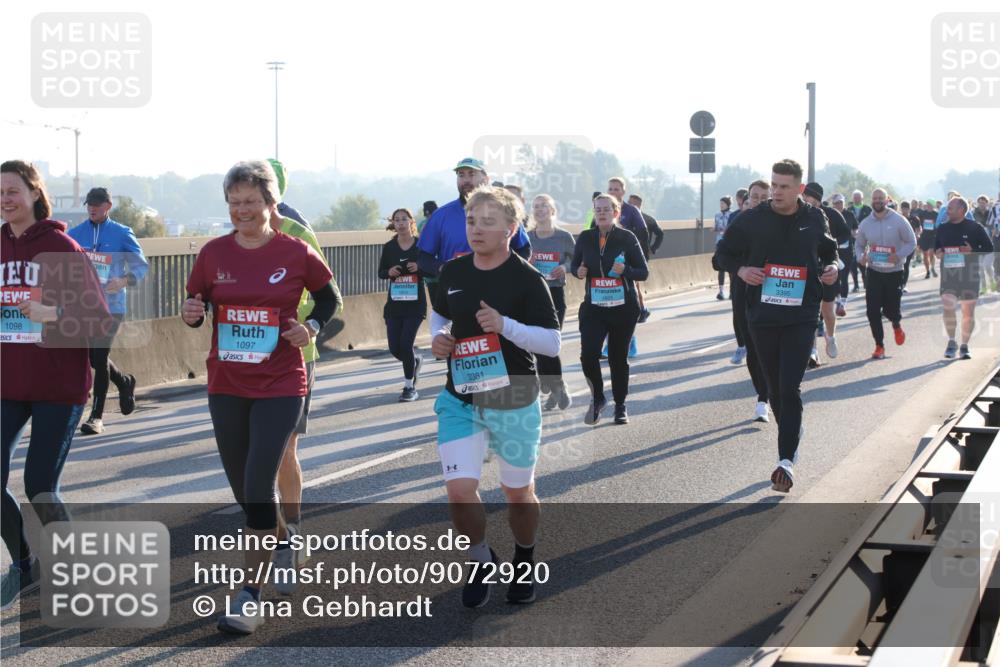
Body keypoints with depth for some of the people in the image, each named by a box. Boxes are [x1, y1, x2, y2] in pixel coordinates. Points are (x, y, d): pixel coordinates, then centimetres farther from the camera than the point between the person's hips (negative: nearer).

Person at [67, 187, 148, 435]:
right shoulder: (76, 234, 7)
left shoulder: (122, 234, -2)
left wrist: (123, 281, -19)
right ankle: (125, 382, 40)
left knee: (100, 357, -7)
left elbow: (142, 266, -1)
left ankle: (97, 415, 2)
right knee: (94, 358, 9)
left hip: (110, 305, -4)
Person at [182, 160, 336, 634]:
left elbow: (328, 298, 9)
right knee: (244, 489, 14)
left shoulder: (295, 253, -6)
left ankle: (250, 595, -9)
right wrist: (190, 314, -13)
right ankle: (281, 541, 45)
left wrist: (311, 327, -9)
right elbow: (195, 308, 10)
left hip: (280, 387, -4)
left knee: (258, 486, -13)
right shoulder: (214, 253, 0)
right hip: (226, 386, 4)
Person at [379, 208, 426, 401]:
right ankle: (415, 361, 37)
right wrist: (389, 272, -10)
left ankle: (410, 387, 4)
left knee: (406, 343, -12)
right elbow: (381, 272, 11)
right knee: (394, 348, 2)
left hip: (415, 302, -3)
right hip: (394, 303, 3)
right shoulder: (389, 247, 5)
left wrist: (419, 268, -19)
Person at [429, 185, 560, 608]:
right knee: (459, 489, -11)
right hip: (459, 399, 3)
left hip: (514, 402, -3)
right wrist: (438, 338, -1)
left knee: (518, 493, 12)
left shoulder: (527, 280, -12)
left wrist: (505, 325, -27)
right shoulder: (452, 273, 2)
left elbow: (552, 343, -13)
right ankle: (480, 562, 15)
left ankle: (524, 564, 38)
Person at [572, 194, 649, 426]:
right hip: (593, 307, 1)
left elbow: (643, 272, -3)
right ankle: (597, 398, 10)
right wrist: (578, 271, -7)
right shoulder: (585, 238, 2)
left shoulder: (627, 238, -5)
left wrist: (625, 270, -22)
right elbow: (574, 265, 16)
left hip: (624, 308, -1)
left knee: (618, 357, 7)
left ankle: (620, 406, 24)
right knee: (588, 354, -15)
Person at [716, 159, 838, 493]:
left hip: (801, 317, -2)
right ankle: (792, 438, 36)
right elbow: (724, 252, 9)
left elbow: (828, 250, 20)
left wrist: (832, 266, -2)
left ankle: (786, 461, -14)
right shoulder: (752, 220, -1)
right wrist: (740, 269, -11)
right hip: (762, 315, 2)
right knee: (775, 388, 12)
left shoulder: (814, 219, 2)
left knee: (790, 388, -12)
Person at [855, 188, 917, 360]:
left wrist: (899, 256, -20)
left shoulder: (898, 221, -8)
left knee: (892, 310, -1)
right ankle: (879, 346, 6)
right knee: (873, 310, -6)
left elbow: (911, 242, -3)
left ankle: (897, 324, 37)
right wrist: (860, 257, -9)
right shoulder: (865, 224, 2)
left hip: (894, 272, -2)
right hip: (873, 271, 2)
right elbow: (859, 245, 14)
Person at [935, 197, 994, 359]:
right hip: (948, 275, 2)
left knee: (968, 311, 4)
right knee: (948, 308, -9)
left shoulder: (975, 228, -4)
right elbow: (936, 248, 19)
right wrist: (938, 253, -4)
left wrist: (972, 252, -18)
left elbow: (988, 249, -1)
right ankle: (951, 342, 8)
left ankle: (964, 346, 15)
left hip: (969, 275, -2)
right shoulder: (942, 229, 8)